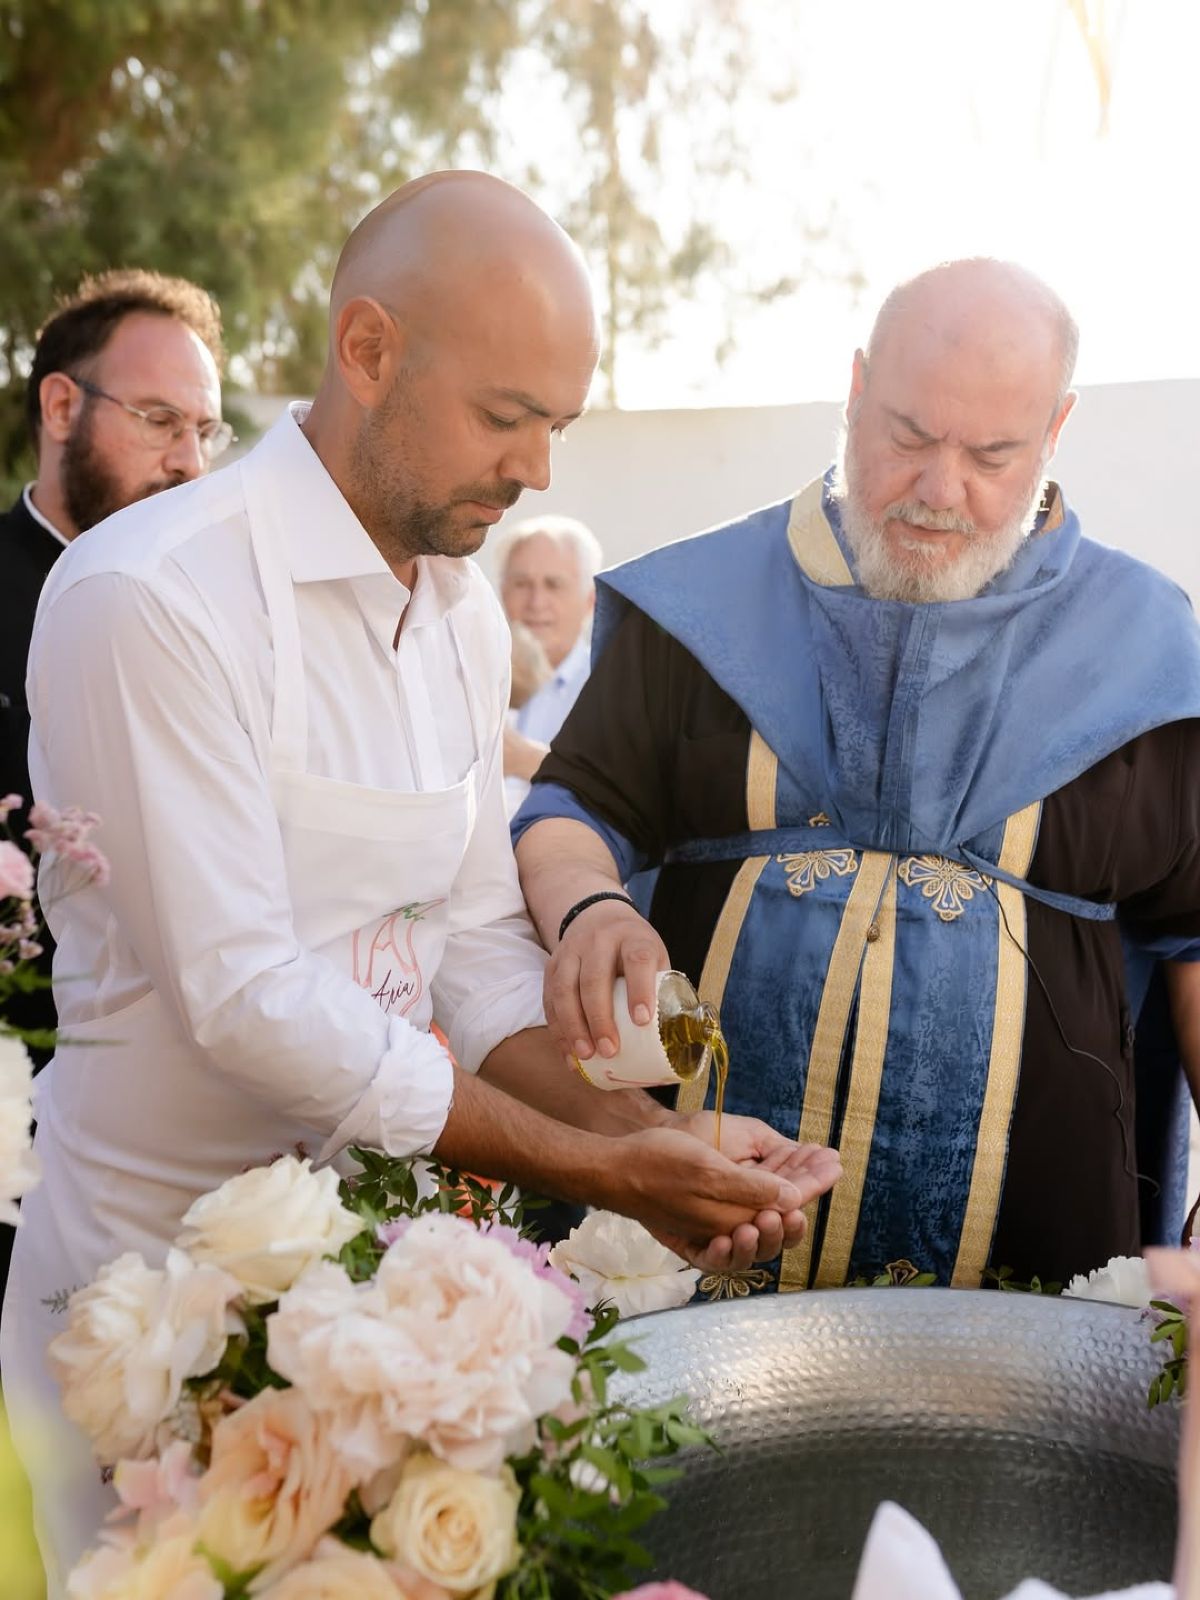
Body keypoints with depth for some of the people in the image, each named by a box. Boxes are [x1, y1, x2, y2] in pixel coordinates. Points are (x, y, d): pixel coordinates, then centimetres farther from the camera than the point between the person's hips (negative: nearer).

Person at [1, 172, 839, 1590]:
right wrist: (601, 1172, -21)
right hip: (160, 1266, -6)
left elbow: (478, 940, 4)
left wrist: (650, 1132, -12)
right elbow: (244, 997, -24)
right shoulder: (150, 595, -21)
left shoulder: (467, 612, 4)